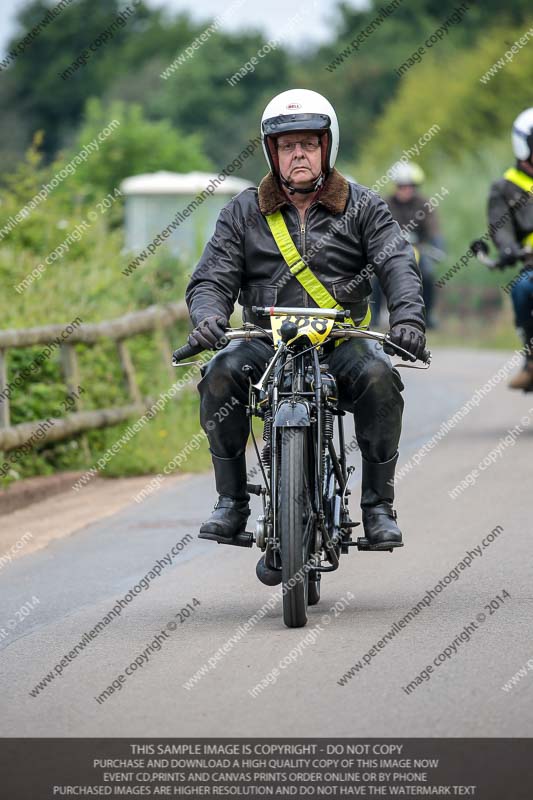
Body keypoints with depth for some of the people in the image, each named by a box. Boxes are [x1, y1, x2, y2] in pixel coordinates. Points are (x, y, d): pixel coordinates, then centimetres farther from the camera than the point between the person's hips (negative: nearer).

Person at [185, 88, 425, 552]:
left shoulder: (361, 207, 7)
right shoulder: (243, 213, 9)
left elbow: (398, 263, -7)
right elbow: (212, 278, 2)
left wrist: (407, 316, -28)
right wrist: (208, 316, -23)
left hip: (343, 340, -1)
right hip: (267, 340, 1)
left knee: (378, 376, -32)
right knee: (221, 373, -29)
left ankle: (378, 505, -18)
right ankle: (232, 501, -16)